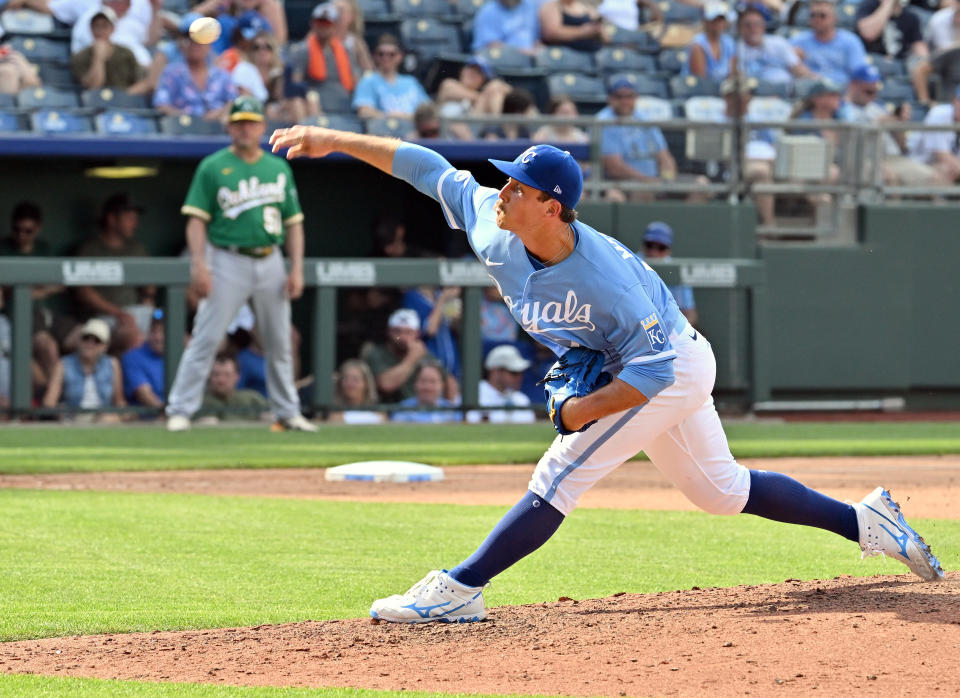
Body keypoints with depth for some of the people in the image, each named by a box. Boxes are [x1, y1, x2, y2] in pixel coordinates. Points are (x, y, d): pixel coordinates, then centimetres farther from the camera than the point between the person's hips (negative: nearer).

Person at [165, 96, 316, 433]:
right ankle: (180, 411, -6)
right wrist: (198, 264, -16)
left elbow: (293, 222, 13)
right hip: (228, 262, -4)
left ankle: (287, 413, 19)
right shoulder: (213, 167, 0)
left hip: (270, 262, 4)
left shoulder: (279, 169, 12)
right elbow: (197, 219, -4)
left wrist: (297, 268, 4)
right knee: (205, 339, -8)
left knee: (279, 342, 9)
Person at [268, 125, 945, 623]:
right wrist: (333, 141, -9)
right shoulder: (491, 224, -17)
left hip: (672, 370, -9)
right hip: (634, 368, 9)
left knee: (559, 479, -16)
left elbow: (654, 371, -31)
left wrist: (578, 411, -29)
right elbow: (427, 166, -7)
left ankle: (461, 589, -15)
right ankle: (867, 521, 28)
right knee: (723, 490, 19)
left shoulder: (605, 280, -37)